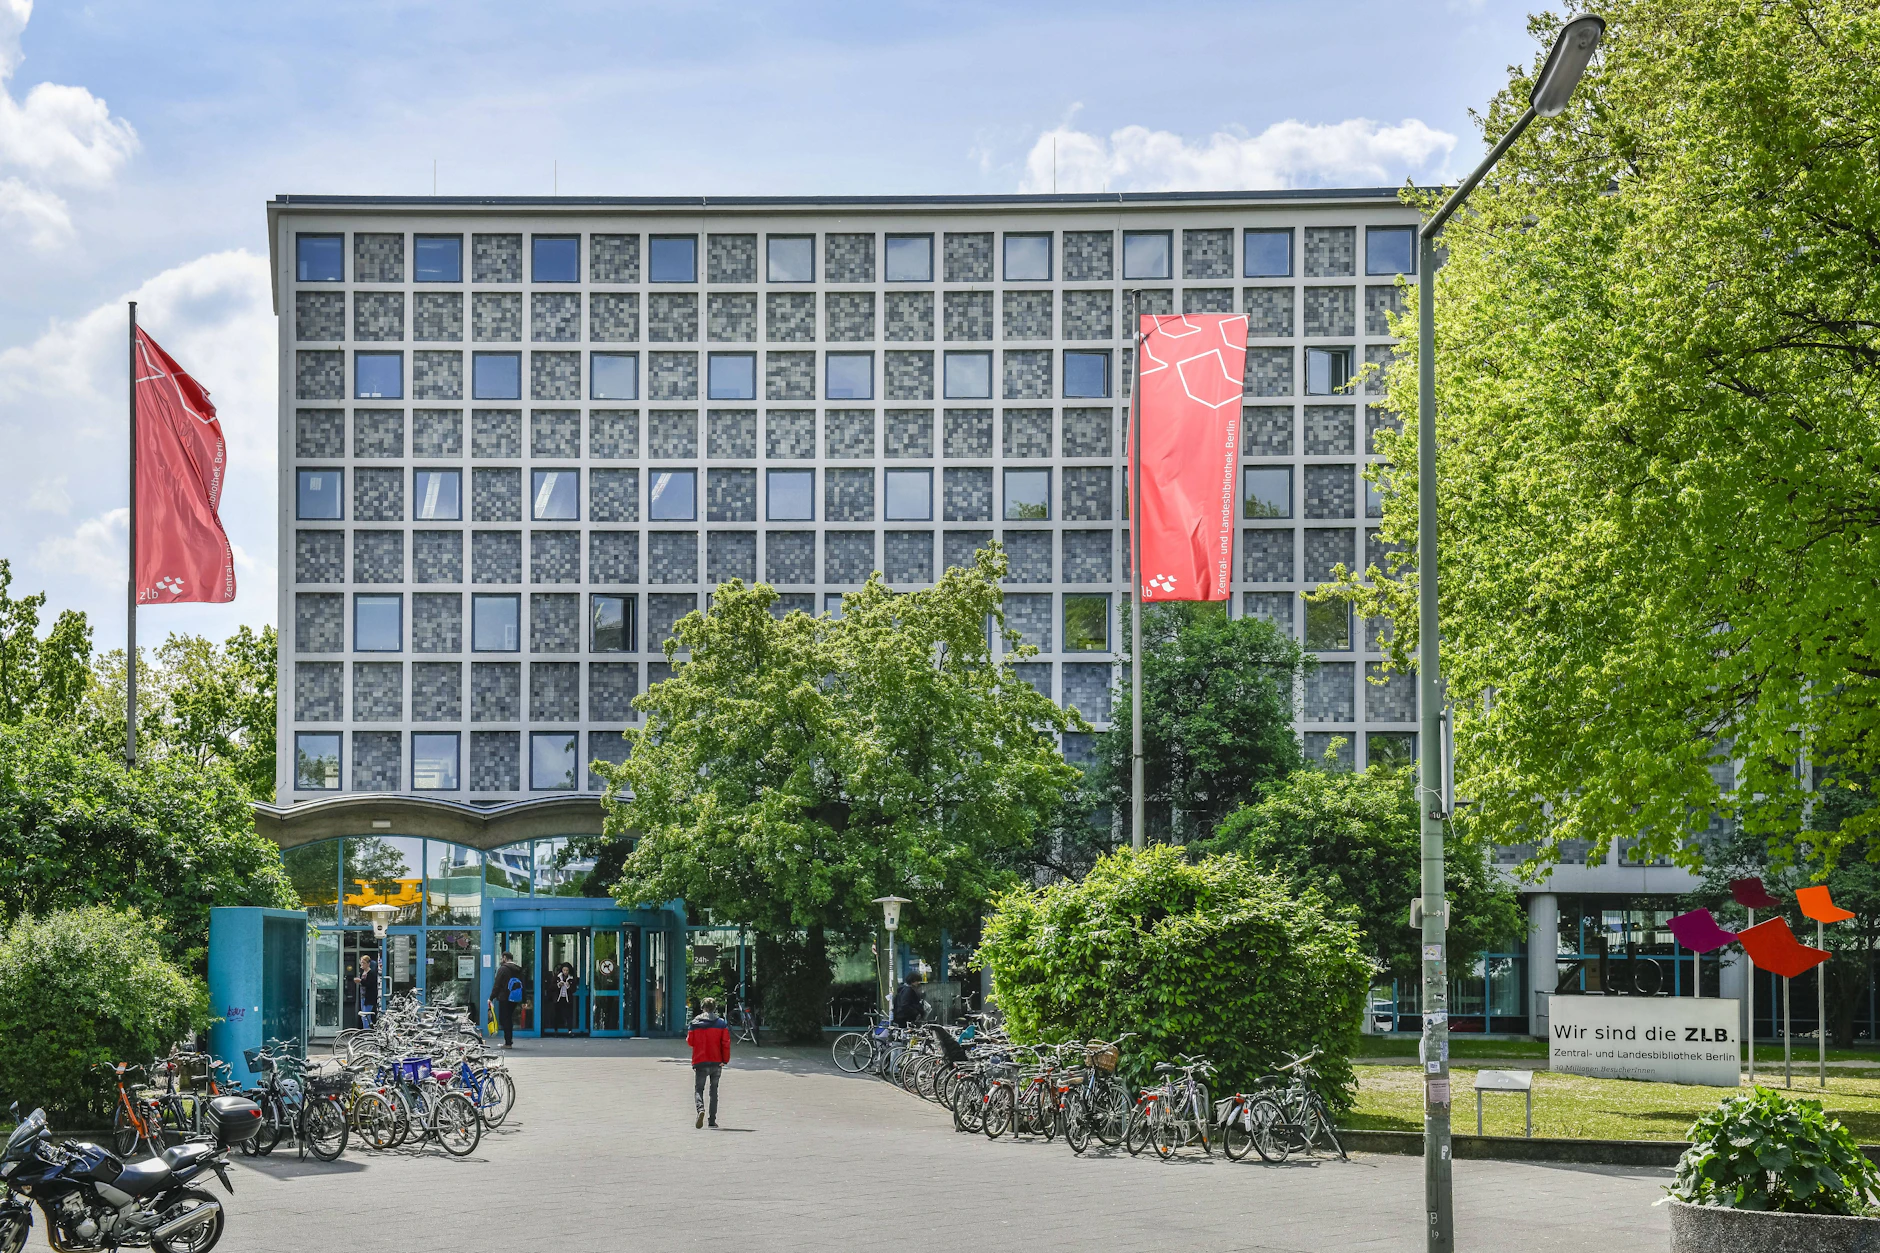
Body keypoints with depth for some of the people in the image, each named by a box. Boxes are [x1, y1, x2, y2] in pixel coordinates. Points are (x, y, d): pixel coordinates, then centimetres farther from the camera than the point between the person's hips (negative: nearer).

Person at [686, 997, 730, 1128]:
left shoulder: (695, 1023, -2)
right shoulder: (722, 1024, -1)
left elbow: (690, 1041, 4)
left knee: (698, 1089, 3)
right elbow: (726, 1043, -4)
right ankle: (712, 1120, 11)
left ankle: (700, 1108, -27)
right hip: (717, 1062, 1)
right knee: (714, 1091, 13)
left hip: (700, 1062, -1)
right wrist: (725, 1060, 4)